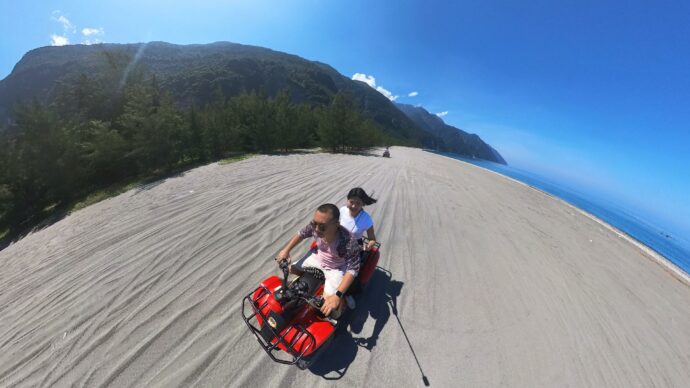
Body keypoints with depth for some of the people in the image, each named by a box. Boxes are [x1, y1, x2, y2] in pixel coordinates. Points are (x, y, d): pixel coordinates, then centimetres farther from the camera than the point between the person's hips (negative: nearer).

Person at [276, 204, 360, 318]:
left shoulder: (349, 241, -41)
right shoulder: (314, 226, -26)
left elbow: (352, 269, -33)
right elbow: (301, 234, -5)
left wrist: (338, 295, -40)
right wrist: (286, 250, -8)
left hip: (336, 269, -5)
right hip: (317, 258, 6)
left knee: (328, 307, -16)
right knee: (290, 269, 12)